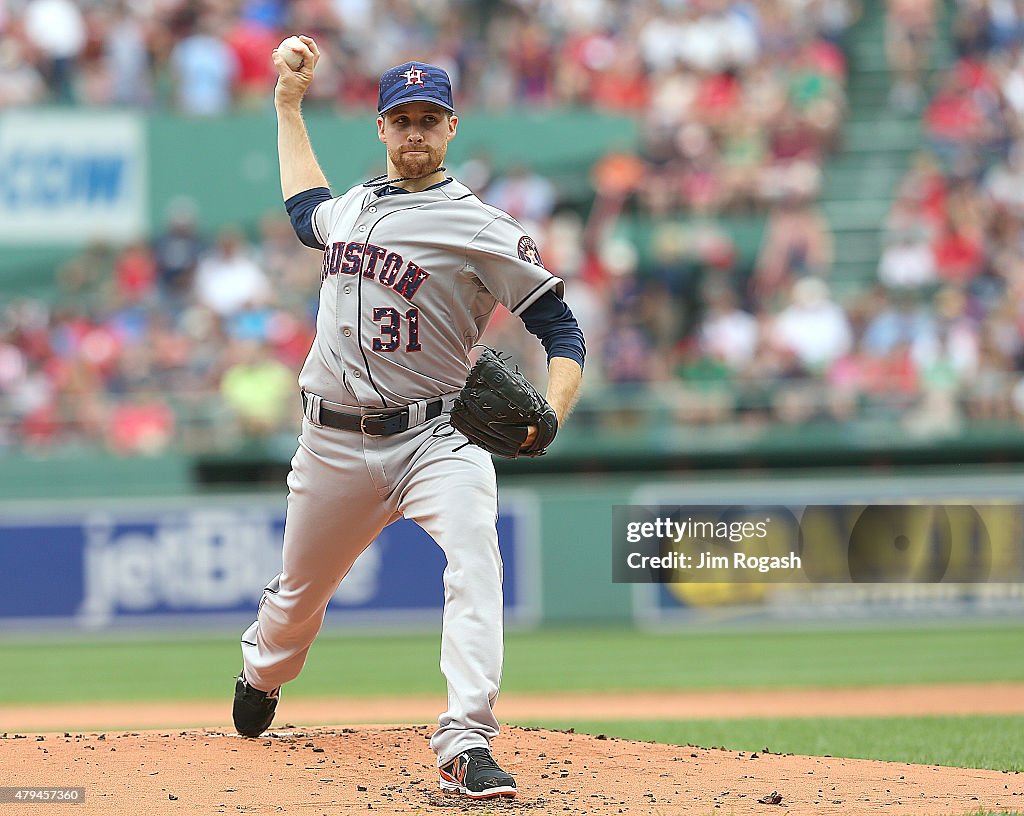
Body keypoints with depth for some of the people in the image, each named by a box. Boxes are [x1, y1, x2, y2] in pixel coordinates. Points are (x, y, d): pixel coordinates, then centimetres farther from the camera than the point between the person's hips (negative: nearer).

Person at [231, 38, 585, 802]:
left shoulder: (483, 229, -7)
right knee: (300, 592, 16)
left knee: (475, 552, -31)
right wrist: (289, 105, 36)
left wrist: (550, 413, -26)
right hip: (334, 444, 5)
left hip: (432, 437, -5)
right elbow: (306, 209, 37)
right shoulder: (354, 204, 11)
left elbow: (562, 329, -8)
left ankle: (467, 745, -38)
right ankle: (260, 679, 51)